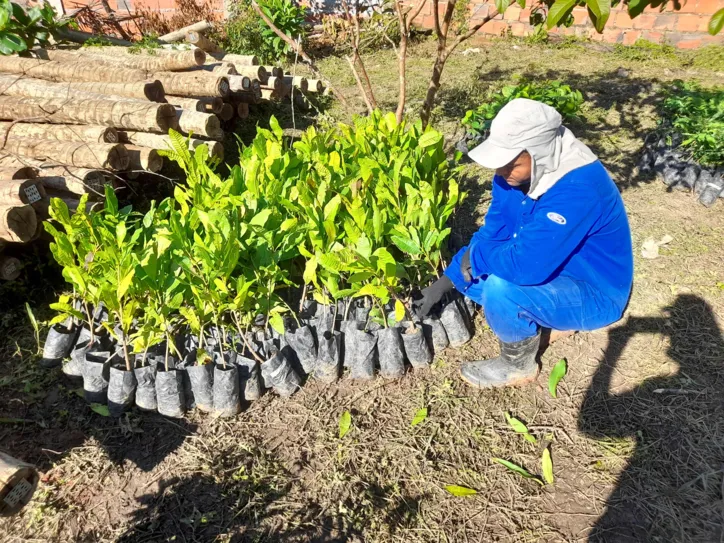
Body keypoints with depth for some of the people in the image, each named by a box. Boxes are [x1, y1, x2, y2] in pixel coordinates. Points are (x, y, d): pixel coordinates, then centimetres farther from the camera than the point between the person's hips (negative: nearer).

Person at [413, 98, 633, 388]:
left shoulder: (577, 188, -35)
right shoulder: (517, 172, -10)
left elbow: (527, 265, -41)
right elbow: (491, 233, -2)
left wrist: (475, 256, -22)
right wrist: (447, 281, -7)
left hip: (593, 294, -8)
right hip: (548, 271, 8)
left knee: (501, 287, -32)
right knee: (467, 274, 4)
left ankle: (518, 364, -3)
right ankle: (544, 316, 14)